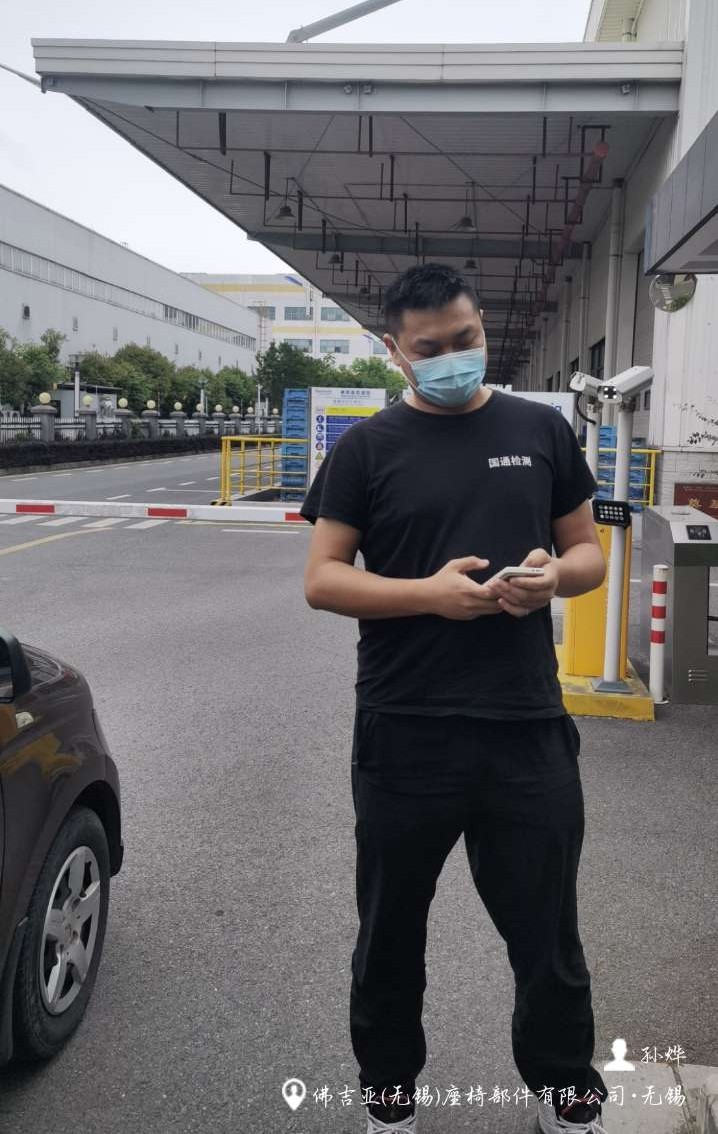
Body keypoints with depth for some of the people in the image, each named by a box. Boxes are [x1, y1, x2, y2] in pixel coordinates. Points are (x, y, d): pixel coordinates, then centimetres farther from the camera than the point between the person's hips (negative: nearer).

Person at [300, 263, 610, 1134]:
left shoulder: (541, 430, 6)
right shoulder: (366, 448, 0)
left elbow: (589, 553, 11)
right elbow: (321, 580, -3)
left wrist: (556, 574, -13)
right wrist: (428, 592, -18)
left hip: (528, 727, 1)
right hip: (403, 733, -1)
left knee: (547, 931, 14)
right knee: (390, 929, 16)